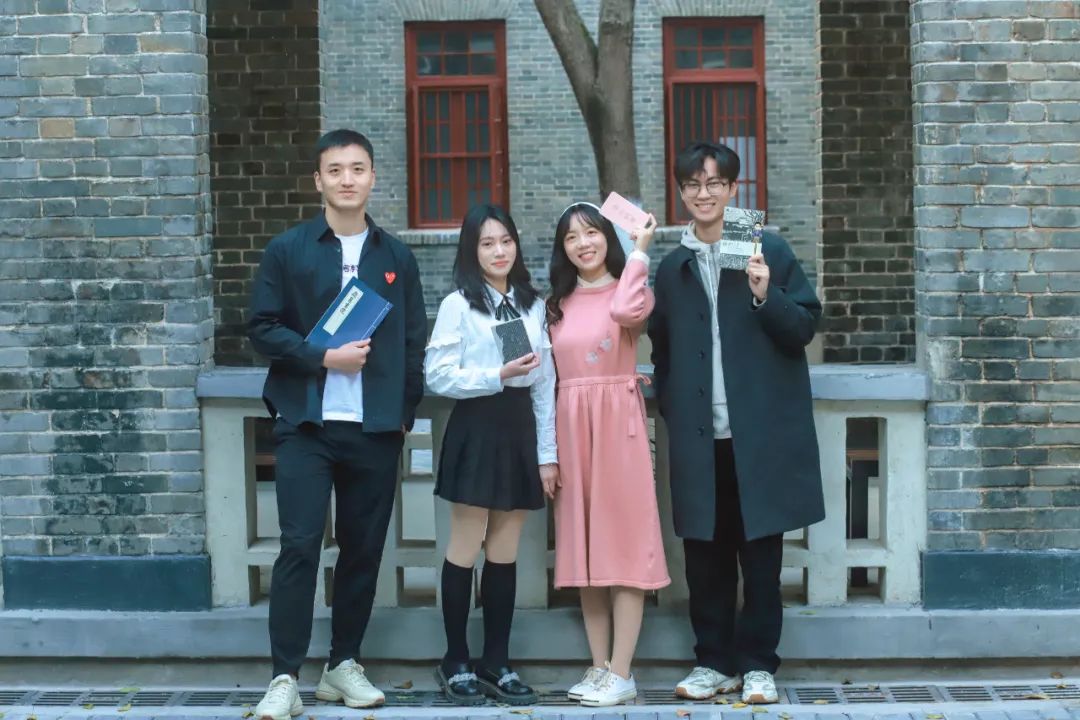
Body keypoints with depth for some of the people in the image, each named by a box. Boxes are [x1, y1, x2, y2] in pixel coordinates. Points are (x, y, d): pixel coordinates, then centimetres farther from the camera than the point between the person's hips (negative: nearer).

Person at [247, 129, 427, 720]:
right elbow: (263, 328, -1)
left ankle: (344, 665, 21)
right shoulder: (287, 250, 3)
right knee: (299, 546, -9)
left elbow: (413, 340, 12)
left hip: (375, 428, 3)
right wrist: (324, 357, -13)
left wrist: (405, 412, 6)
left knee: (364, 549, 8)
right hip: (306, 424, -2)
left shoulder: (396, 257, 10)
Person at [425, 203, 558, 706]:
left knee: (505, 554, 8)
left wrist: (548, 452, 5)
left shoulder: (533, 305, 11)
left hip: (521, 430, 4)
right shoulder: (458, 305, -2)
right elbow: (438, 376, -9)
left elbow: (545, 385, 9)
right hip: (476, 430, -4)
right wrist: (499, 376, -18)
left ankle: (496, 663, 16)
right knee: (466, 550, 1)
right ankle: (456, 662, 12)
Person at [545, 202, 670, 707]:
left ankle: (621, 673, 2)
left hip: (617, 424, -5)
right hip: (570, 428, 5)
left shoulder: (630, 291, 0)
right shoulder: (557, 305, 14)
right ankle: (599, 666, 16)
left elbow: (626, 311, -26)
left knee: (622, 541, -3)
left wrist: (639, 250, -15)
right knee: (585, 548, 8)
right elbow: (550, 379, 11)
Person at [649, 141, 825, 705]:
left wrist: (765, 296, -18)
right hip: (698, 439, 3)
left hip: (760, 434, -3)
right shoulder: (672, 268, 11)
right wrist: (670, 407, 7)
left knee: (761, 554, 5)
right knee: (705, 553, 8)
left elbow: (805, 328, -3)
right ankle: (714, 659, 20)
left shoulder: (770, 251, 1)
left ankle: (758, 664, 15)